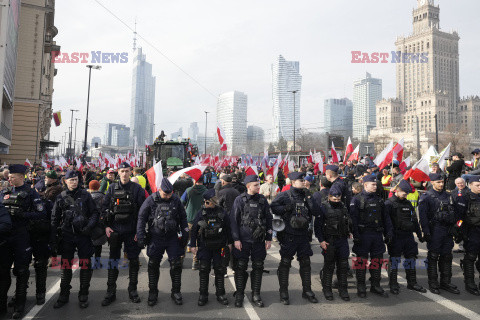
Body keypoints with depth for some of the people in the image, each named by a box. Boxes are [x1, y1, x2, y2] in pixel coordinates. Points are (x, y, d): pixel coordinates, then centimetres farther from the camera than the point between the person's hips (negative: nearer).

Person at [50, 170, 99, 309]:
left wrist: (89, 226, -12)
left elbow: (95, 213, 4)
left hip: (83, 235, -1)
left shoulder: (85, 195, 3)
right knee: (66, 266, 8)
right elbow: (54, 219, 9)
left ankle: (83, 295, 16)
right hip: (66, 236, 1)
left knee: (85, 265, 1)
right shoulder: (61, 197, 6)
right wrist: (53, 239, 3)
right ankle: (64, 295, 24)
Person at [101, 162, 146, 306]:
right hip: (115, 230, 2)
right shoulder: (112, 188, 5)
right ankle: (111, 292, 20)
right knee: (113, 261, 9)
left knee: (133, 260, 6)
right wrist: (106, 226, -1)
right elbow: (104, 207, 8)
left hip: (131, 231, -2)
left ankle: (132, 290, 22)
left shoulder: (137, 189, -2)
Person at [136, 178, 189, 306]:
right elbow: (141, 218, -1)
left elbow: (183, 218, 9)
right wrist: (140, 236, -5)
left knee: (176, 264, 2)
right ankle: (153, 293, 24)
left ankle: (176, 292, 18)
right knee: (153, 265, 7)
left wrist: (185, 234, 7)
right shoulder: (151, 200, -6)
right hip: (155, 238, -1)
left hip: (173, 238, 1)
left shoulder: (176, 200, 0)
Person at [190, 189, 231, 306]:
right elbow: (194, 229, 4)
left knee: (219, 270, 7)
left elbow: (228, 229, 6)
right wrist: (193, 245, 2)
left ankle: (220, 294, 20)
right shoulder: (201, 212, -2)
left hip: (219, 247, 0)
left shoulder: (222, 213, -4)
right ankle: (203, 295, 15)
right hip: (204, 246, 0)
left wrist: (229, 242, 8)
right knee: (204, 270, 2)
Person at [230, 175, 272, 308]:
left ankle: (256, 295, 22)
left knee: (258, 268, 8)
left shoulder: (262, 200, 6)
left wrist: (269, 238, 7)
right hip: (243, 240, -3)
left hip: (259, 241, 3)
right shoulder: (239, 200, -3)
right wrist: (236, 239, -7)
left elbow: (269, 219, 11)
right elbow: (233, 220, -3)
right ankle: (239, 295, 19)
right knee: (240, 268, 3)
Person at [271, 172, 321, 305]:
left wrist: (309, 198, -8)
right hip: (288, 235, -4)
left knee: (305, 263, 11)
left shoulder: (306, 196, 9)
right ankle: (283, 293, 15)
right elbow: (273, 207, -8)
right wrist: (285, 208, -21)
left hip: (303, 235, 5)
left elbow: (317, 212, 1)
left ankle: (307, 290, 26)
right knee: (285, 263, 3)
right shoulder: (284, 196, -4)